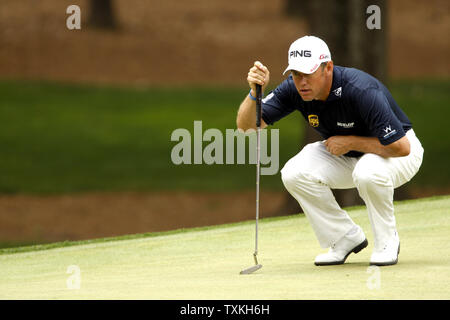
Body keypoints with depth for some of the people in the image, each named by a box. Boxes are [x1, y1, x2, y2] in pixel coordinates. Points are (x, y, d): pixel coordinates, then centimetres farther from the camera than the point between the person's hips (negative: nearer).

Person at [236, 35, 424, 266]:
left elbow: (400, 147, -35)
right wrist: (255, 91, -36)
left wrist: (350, 142, -27)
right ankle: (346, 238, 0)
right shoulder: (294, 89, -18)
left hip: (398, 152, -6)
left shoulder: (361, 91, -35)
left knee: (368, 172, -39)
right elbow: (246, 125, -17)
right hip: (345, 155, 6)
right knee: (294, 173, -18)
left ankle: (387, 241, -12)